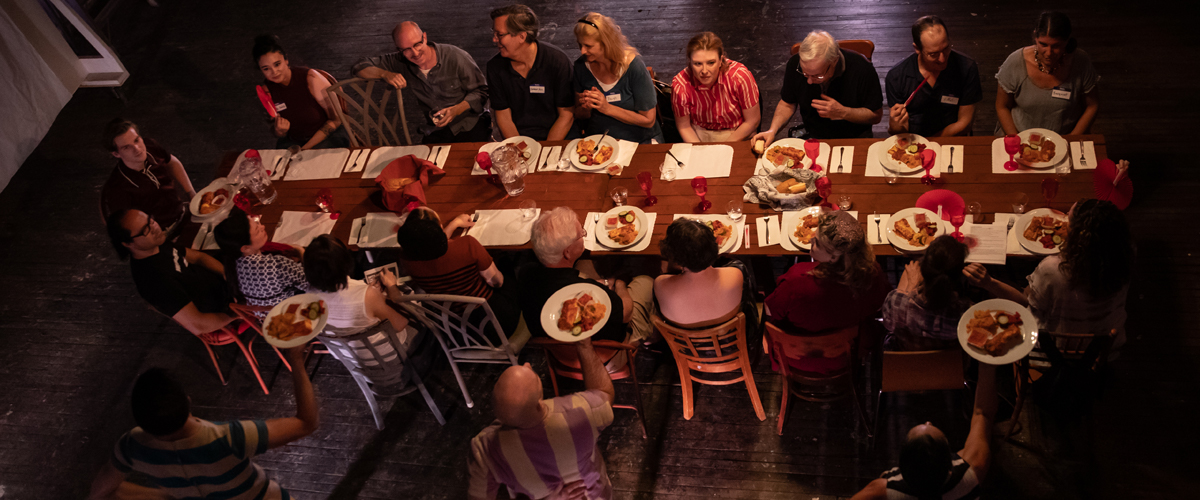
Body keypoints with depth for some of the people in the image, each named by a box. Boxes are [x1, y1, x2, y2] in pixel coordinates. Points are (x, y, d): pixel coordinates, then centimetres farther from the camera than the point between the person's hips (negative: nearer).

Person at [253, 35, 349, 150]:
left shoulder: (310, 78, -18)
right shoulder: (267, 89, -6)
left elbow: (336, 119, -13)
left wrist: (305, 149, -15)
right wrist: (278, 131, -20)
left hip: (327, 137, -3)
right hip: (292, 141, 3)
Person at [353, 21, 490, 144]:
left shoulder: (456, 57, -10)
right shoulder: (401, 63, 0)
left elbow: (481, 91, -3)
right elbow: (361, 66, 6)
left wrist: (456, 110, -20)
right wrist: (385, 74, -15)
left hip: (471, 125, -3)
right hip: (437, 132, 3)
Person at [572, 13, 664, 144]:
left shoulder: (633, 66, -14)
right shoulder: (581, 66, -1)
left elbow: (648, 120, -12)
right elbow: (579, 115, 10)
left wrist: (607, 108, -18)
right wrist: (586, 108, -14)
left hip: (639, 142, -4)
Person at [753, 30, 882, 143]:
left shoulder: (861, 69, -21)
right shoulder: (795, 64, -13)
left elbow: (876, 115, -8)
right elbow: (787, 104, 4)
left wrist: (842, 112, -23)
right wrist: (772, 130, -13)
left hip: (854, 140, -2)